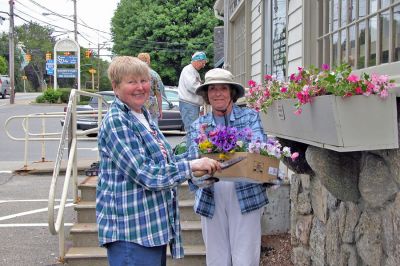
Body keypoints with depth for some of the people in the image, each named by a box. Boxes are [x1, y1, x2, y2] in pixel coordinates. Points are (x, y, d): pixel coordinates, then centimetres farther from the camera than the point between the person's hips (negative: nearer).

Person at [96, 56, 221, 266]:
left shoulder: (143, 116, 14)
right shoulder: (116, 121, -15)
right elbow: (143, 174, -21)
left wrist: (199, 167, 14)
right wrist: (191, 165, -19)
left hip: (155, 223, 9)